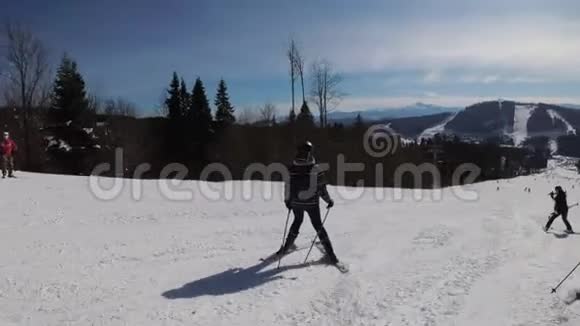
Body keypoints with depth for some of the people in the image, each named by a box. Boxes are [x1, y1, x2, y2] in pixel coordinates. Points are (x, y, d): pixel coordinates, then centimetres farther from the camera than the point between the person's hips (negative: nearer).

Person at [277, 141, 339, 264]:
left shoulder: (292, 168, -8)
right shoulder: (315, 168, -18)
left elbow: (288, 186, 0)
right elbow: (321, 187, -14)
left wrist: (287, 200, 14)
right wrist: (329, 200, 1)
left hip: (296, 203, 3)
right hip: (311, 203, -2)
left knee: (297, 221, 28)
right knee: (318, 225, 11)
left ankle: (287, 246, 38)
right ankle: (330, 255, 11)